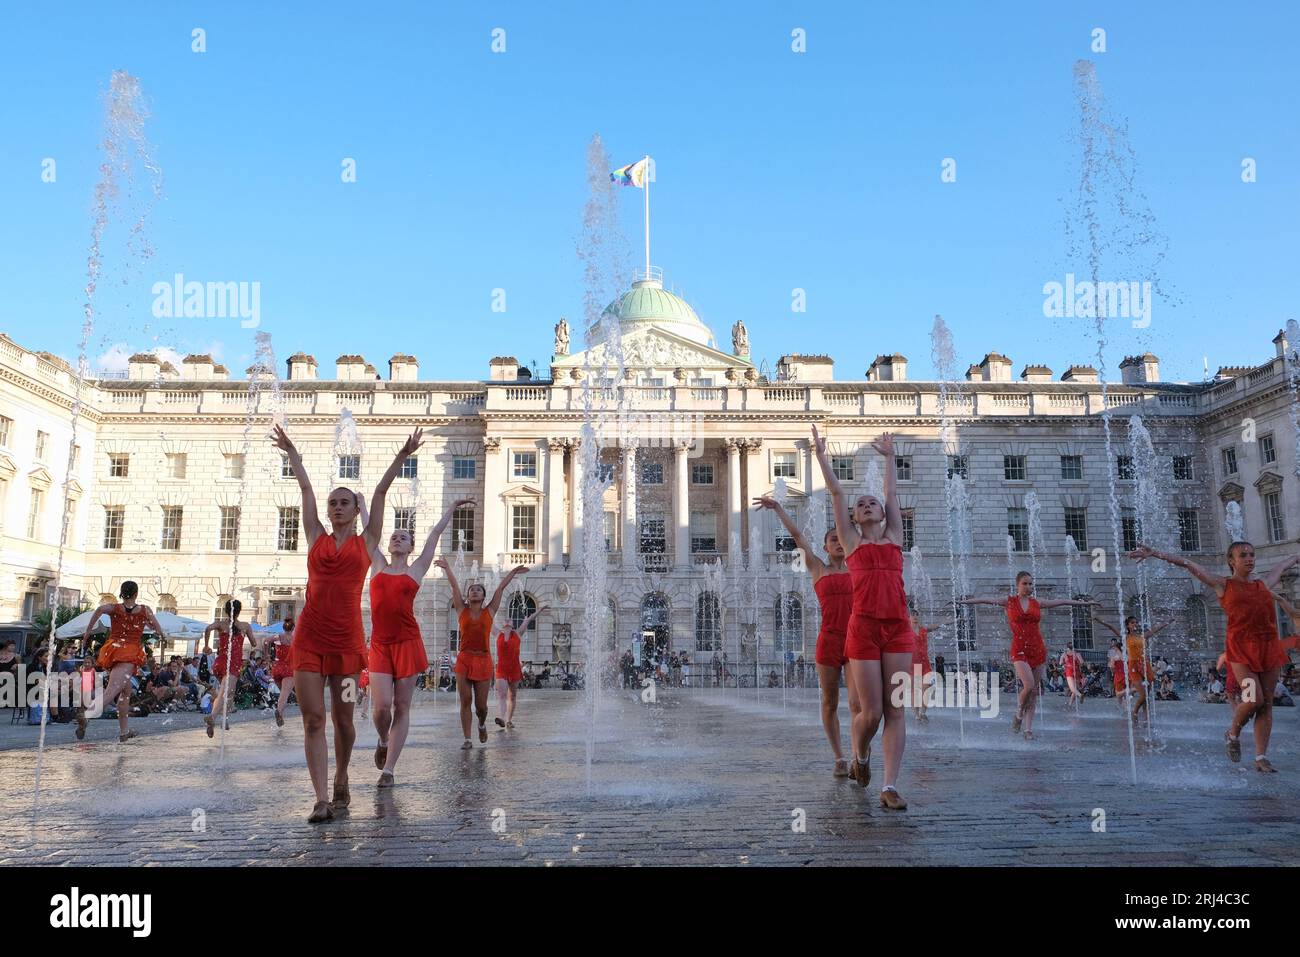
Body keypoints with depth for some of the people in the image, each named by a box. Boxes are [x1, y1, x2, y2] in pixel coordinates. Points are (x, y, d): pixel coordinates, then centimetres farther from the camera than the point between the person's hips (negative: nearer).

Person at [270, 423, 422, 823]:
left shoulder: (366, 542, 9)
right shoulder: (317, 538, 11)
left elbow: (380, 492, 10)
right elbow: (305, 488, 18)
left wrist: (402, 456, 14)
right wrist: (291, 452, 27)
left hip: (347, 638, -1)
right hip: (310, 636, 1)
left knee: (343, 719, 7)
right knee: (313, 719, -5)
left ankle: (341, 781, 29)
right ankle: (321, 798, -3)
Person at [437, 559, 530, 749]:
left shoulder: (489, 611, 7)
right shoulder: (462, 610, 7)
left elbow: (501, 588, 8)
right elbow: (454, 585, 2)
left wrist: (513, 572, 11)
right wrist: (447, 568, -1)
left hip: (483, 660, 0)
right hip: (464, 660, 0)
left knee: (481, 704, 4)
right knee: (465, 701, -2)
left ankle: (482, 724, 36)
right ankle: (467, 739, 5)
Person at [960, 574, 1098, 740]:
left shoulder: (1037, 603, 10)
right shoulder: (1009, 601, 4)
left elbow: (1062, 601, 17)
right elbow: (986, 600, -1)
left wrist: (1083, 602, 21)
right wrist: (964, 601, -7)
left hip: (1037, 649, 3)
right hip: (1019, 650, -3)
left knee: (1034, 691, 3)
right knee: (1029, 685, -20)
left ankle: (1028, 729, 11)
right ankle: (1018, 714, 7)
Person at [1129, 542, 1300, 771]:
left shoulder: (1264, 584, 18)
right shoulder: (1223, 585, 6)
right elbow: (1187, 564, 2)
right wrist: (1157, 554, -4)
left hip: (1269, 646, 5)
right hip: (1241, 647, -5)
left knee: (1266, 702, 2)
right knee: (1254, 698, -16)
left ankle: (1261, 757, 7)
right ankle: (1233, 734, 12)